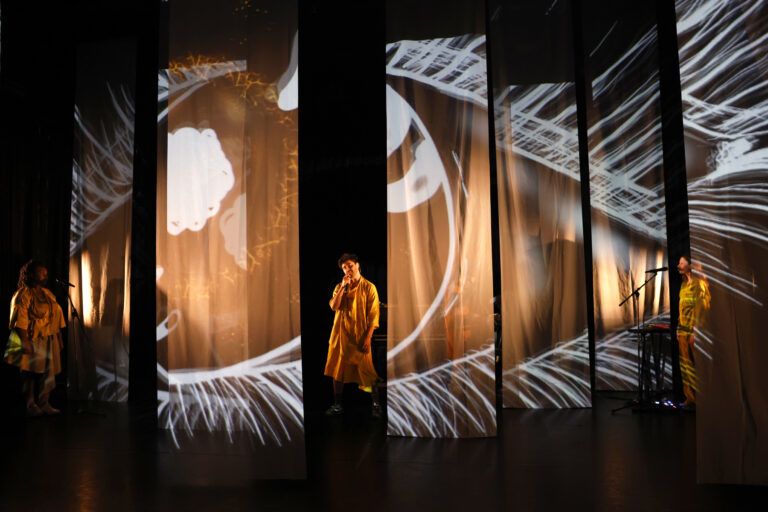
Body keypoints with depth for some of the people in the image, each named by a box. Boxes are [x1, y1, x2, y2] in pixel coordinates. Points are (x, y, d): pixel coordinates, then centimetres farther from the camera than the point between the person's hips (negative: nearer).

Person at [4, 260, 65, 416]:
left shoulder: (48, 294, 16)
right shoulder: (22, 295, -7)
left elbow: (57, 318, 17)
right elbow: (20, 321, -15)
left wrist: (59, 338, 14)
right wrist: (25, 342, -22)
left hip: (49, 340, 7)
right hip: (32, 341, -7)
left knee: (48, 372, 7)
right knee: (30, 372, 0)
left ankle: (44, 404, 14)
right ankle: (31, 405, 9)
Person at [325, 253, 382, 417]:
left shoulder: (369, 287, -2)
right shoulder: (340, 287, 11)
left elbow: (373, 315, -6)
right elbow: (333, 306, -6)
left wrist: (368, 337, -12)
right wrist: (343, 286, -12)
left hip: (360, 336, -4)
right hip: (341, 335, 4)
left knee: (367, 371, -3)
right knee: (338, 371, 9)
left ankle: (376, 404, 11)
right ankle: (337, 405, 21)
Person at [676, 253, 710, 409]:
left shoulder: (699, 283, -9)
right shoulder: (684, 284, 16)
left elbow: (703, 307, -15)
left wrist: (696, 331, -19)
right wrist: (679, 328, 17)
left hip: (694, 330, -8)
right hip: (683, 331, 8)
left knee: (698, 365, -3)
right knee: (686, 365, 10)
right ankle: (690, 398, 16)